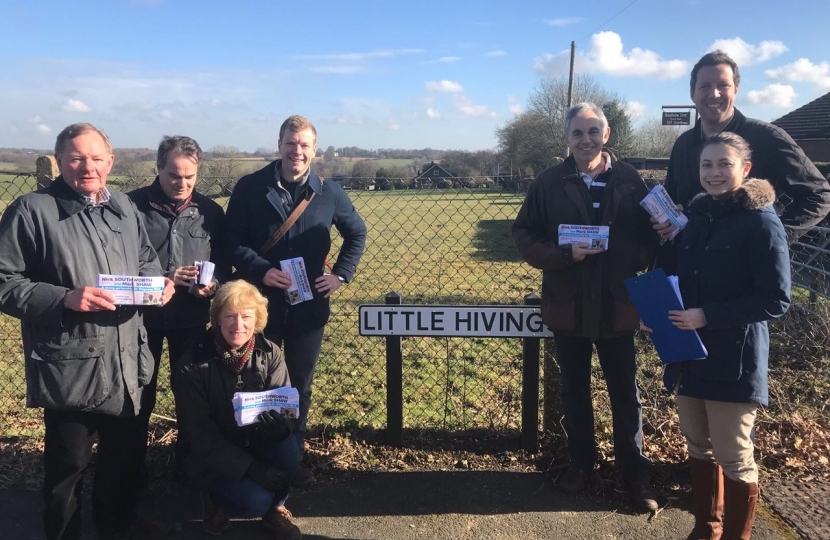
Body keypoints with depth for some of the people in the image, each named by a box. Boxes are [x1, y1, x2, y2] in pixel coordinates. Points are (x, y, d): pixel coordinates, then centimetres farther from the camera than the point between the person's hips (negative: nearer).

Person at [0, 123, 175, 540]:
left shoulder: (125, 208, 10)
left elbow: (145, 262, 22)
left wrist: (157, 283, 1)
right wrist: (64, 299, -23)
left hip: (127, 360, 6)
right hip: (70, 366, -6)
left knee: (127, 450, 22)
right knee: (67, 463, 9)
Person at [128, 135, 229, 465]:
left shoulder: (211, 212, 1)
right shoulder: (133, 205, -7)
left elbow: (223, 264, 6)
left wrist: (213, 286, -16)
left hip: (191, 316, 2)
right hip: (143, 313, -2)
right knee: (139, 390, 10)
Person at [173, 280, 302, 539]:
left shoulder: (270, 353, -9)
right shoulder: (193, 364, -17)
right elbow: (199, 433, -16)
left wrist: (278, 421, -38)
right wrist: (251, 468, -25)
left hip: (259, 443, 3)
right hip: (215, 455, -3)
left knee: (289, 448, -29)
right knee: (255, 501, -26)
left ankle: (275, 506, 1)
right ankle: (215, 497, 9)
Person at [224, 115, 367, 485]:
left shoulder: (329, 192, 1)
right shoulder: (250, 187, -4)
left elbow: (357, 233, 14)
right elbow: (232, 240, -4)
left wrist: (341, 274, 3)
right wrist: (259, 270, -19)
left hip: (309, 304, 2)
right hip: (262, 301, -1)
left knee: (300, 384, 11)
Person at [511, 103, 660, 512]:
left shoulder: (629, 180, -2)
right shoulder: (549, 182, -3)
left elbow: (650, 235, 2)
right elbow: (523, 235, -5)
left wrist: (635, 265, -17)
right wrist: (565, 255, -19)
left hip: (617, 306, 0)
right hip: (567, 306, 1)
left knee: (625, 393, 8)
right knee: (574, 391, 16)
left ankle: (636, 474, 24)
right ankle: (580, 463, 34)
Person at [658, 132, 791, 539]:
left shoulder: (762, 223, -13)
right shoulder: (697, 216, 7)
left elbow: (775, 300, -16)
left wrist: (707, 316, -22)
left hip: (734, 360, -6)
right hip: (690, 353, 7)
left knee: (733, 457, 6)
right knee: (698, 447, 18)